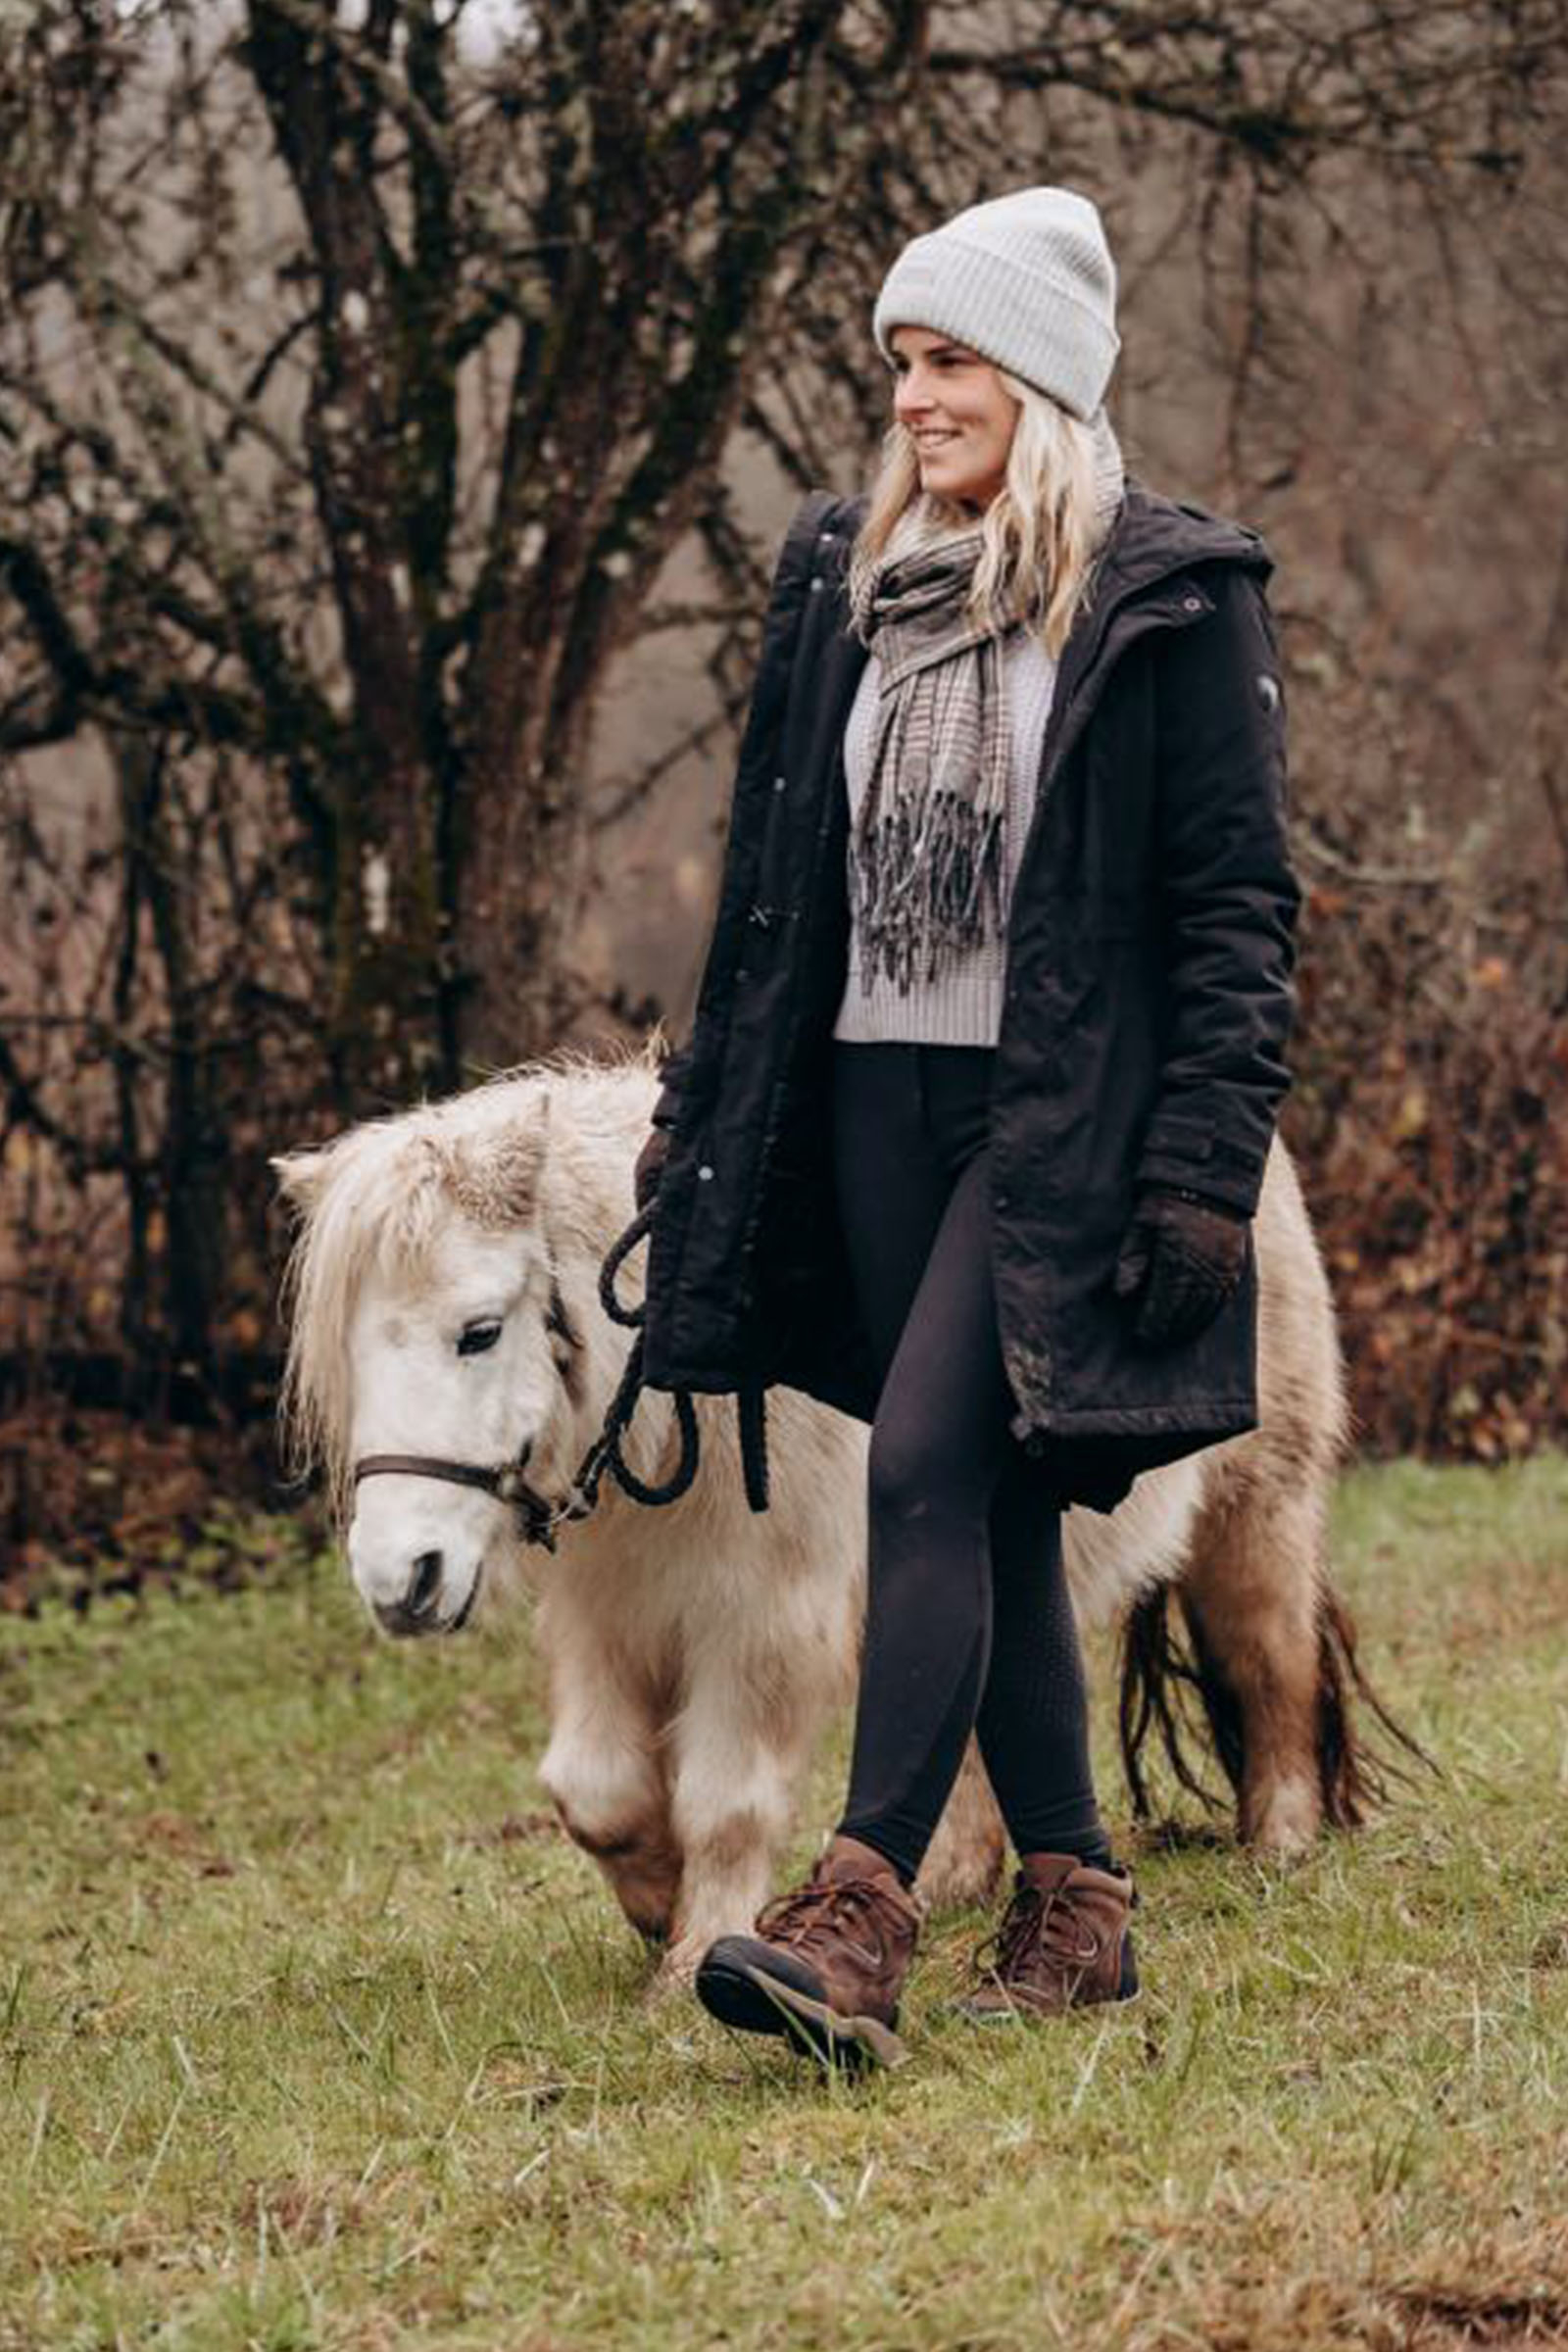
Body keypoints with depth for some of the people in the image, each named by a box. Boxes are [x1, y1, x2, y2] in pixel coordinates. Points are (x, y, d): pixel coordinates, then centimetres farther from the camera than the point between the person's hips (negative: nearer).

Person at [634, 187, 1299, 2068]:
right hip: (873, 1098, 6)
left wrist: (1208, 1168, -13)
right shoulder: (841, 579, 11)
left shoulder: (1171, 597, -5)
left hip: (1063, 1115, -6)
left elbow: (1237, 904, -7)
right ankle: (1072, 1902, 17)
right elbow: (770, 869, 18)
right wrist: (698, 1108, 16)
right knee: (993, 1507, 9)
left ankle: (859, 1915, -21)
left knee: (927, 1470, -17)